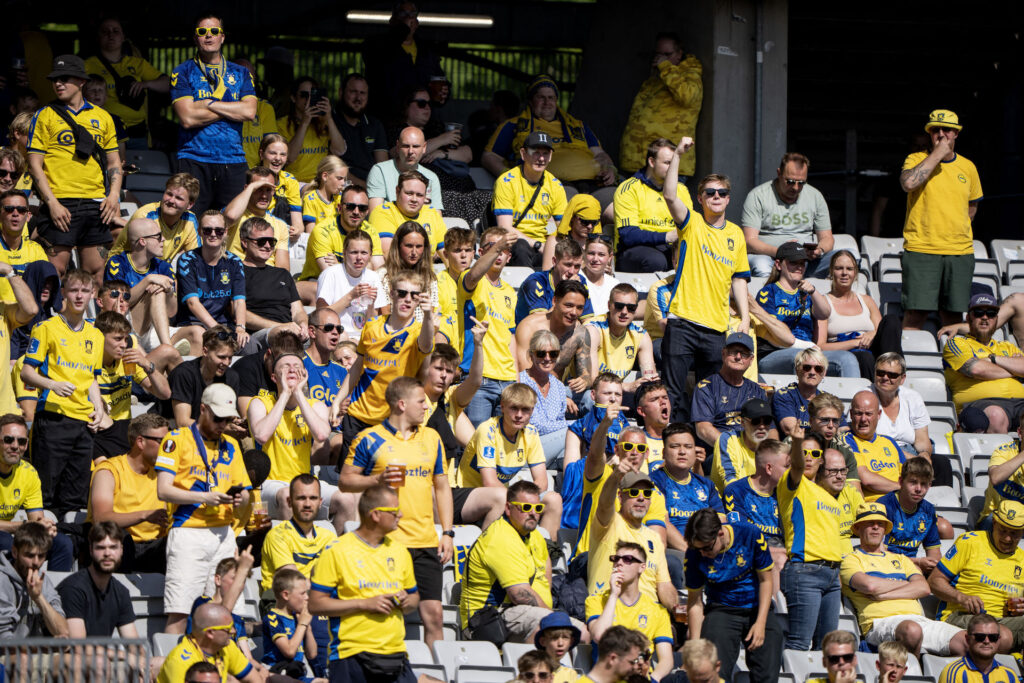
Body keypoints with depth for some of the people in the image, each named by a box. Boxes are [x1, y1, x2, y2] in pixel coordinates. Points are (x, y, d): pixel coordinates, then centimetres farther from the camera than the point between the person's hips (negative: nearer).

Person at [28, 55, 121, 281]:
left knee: (96, 269, 3)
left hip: (96, 203, 3)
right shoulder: (45, 116, 4)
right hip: (61, 204, -3)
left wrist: (114, 195, 2)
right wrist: (52, 203, -11)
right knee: (57, 267, -8)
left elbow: (114, 162, 19)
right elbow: (35, 164, 0)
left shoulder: (102, 117, 14)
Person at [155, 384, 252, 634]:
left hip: (223, 535, 5)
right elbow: (163, 490, -6)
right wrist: (205, 497, -16)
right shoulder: (177, 439, 3)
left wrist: (241, 499, -4)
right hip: (188, 532, -5)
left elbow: (244, 491, 21)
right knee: (178, 612, -12)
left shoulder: (231, 446, 19)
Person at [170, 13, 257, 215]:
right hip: (194, 161, -2)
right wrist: (231, 110, -2)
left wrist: (208, 104, -5)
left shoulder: (241, 73, 16)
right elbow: (188, 118, -7)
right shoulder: (183, 72, 7)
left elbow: (249, 111, -1)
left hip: (233, 162, 2)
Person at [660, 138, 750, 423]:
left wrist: (745, 317, 8)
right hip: (683, 322, -3)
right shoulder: (692, 224, 2)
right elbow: (670, 196, -16)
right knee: (674, 392, -6)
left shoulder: (736, 234, 13)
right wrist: (677, 155, -23)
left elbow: (738, 279, 17)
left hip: (717, 327, 3)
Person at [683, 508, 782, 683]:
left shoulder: (751, 535, -17)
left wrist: (761, 623, -12)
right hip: (721, 609, 0)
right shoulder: (694, 554, -13)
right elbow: (695, 602, -3)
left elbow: (765, 580, -5)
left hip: (757, 609, 0)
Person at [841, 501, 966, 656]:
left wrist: (884, 594, -2)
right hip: (882, 621, -6)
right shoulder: (852, 559, 14)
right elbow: (869, 585, -8)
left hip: (917, 618, 6)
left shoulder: (901, 559, 31)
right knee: (911, 630, -43)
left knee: (967, 641, -21)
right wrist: (906, 584, 9)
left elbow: (924, 588, 13)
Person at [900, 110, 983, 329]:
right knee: (915, 312, -11)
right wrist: (936, 155, -15)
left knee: (953, 315, 4)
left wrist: (958, 231, 14)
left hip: (960, 253, 4)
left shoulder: (967, 167, 13)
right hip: (921, 250, -4)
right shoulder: (917, 160, 2)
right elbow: (908, 183, -21)